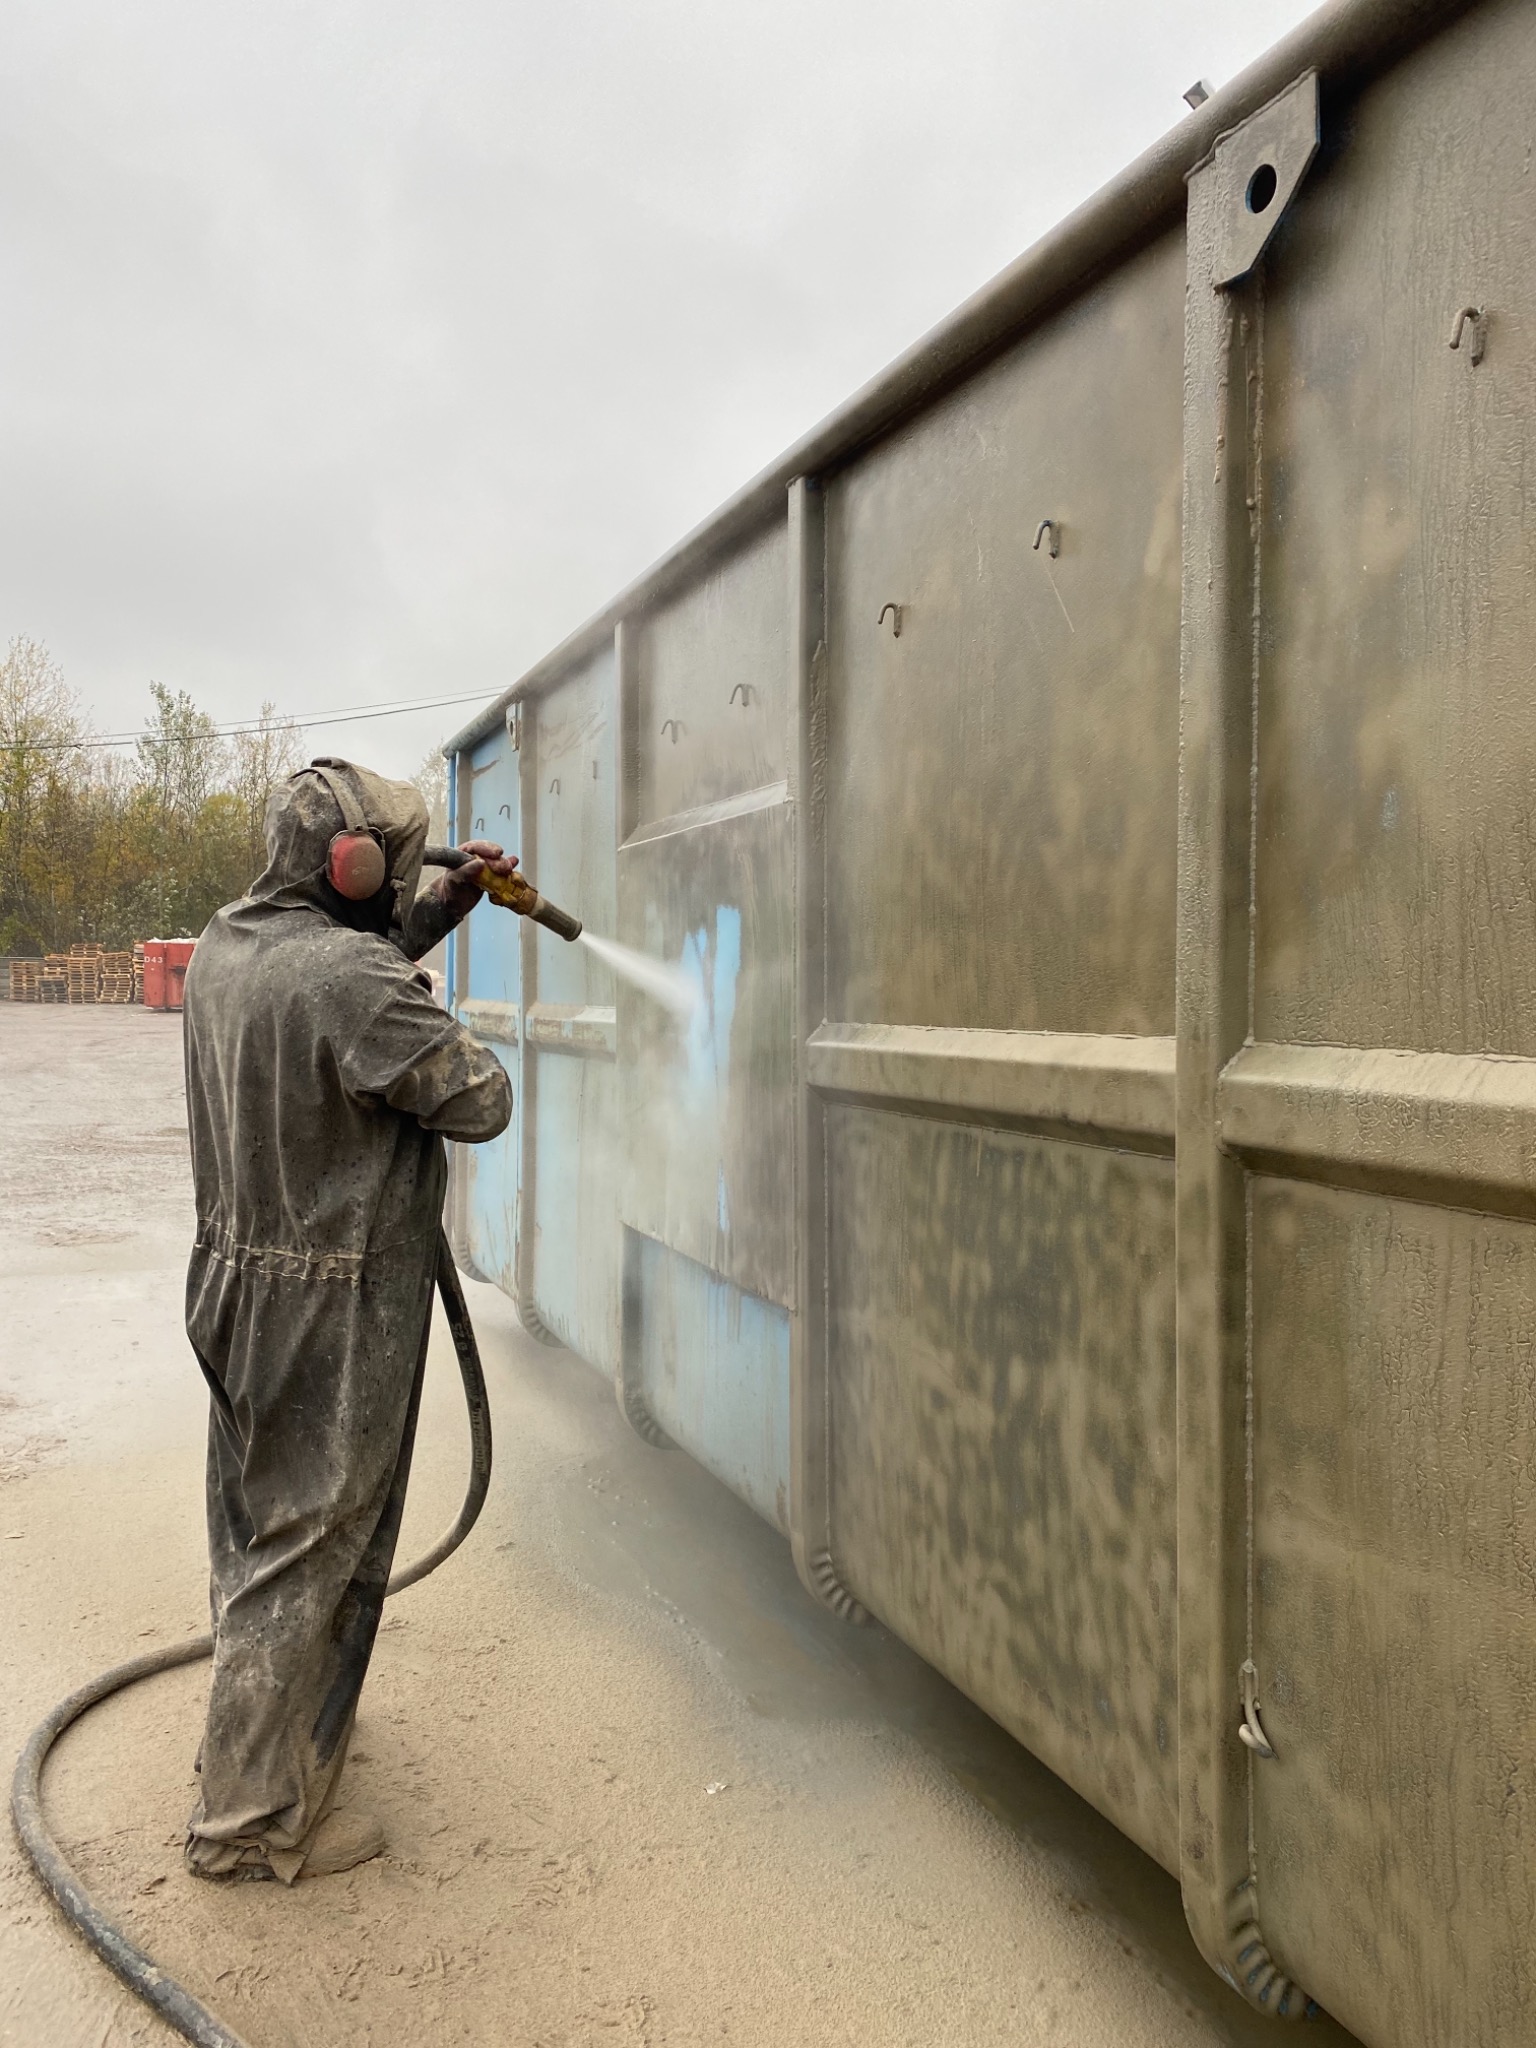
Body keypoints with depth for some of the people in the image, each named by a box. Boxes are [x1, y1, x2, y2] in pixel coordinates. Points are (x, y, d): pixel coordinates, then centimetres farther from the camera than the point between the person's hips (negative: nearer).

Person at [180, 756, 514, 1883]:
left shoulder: (226, 944, 4)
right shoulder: (350, 979, -26)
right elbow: (481, 1103, -19)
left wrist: (452, 896, 17)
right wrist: (466, 1046, 0)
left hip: (239, 1282, 9)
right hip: (333, 1316, -9)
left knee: (255, 1523, 24)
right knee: (311, 1549, 4)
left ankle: (262, 1716, 46)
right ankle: (253, 1820, 18)